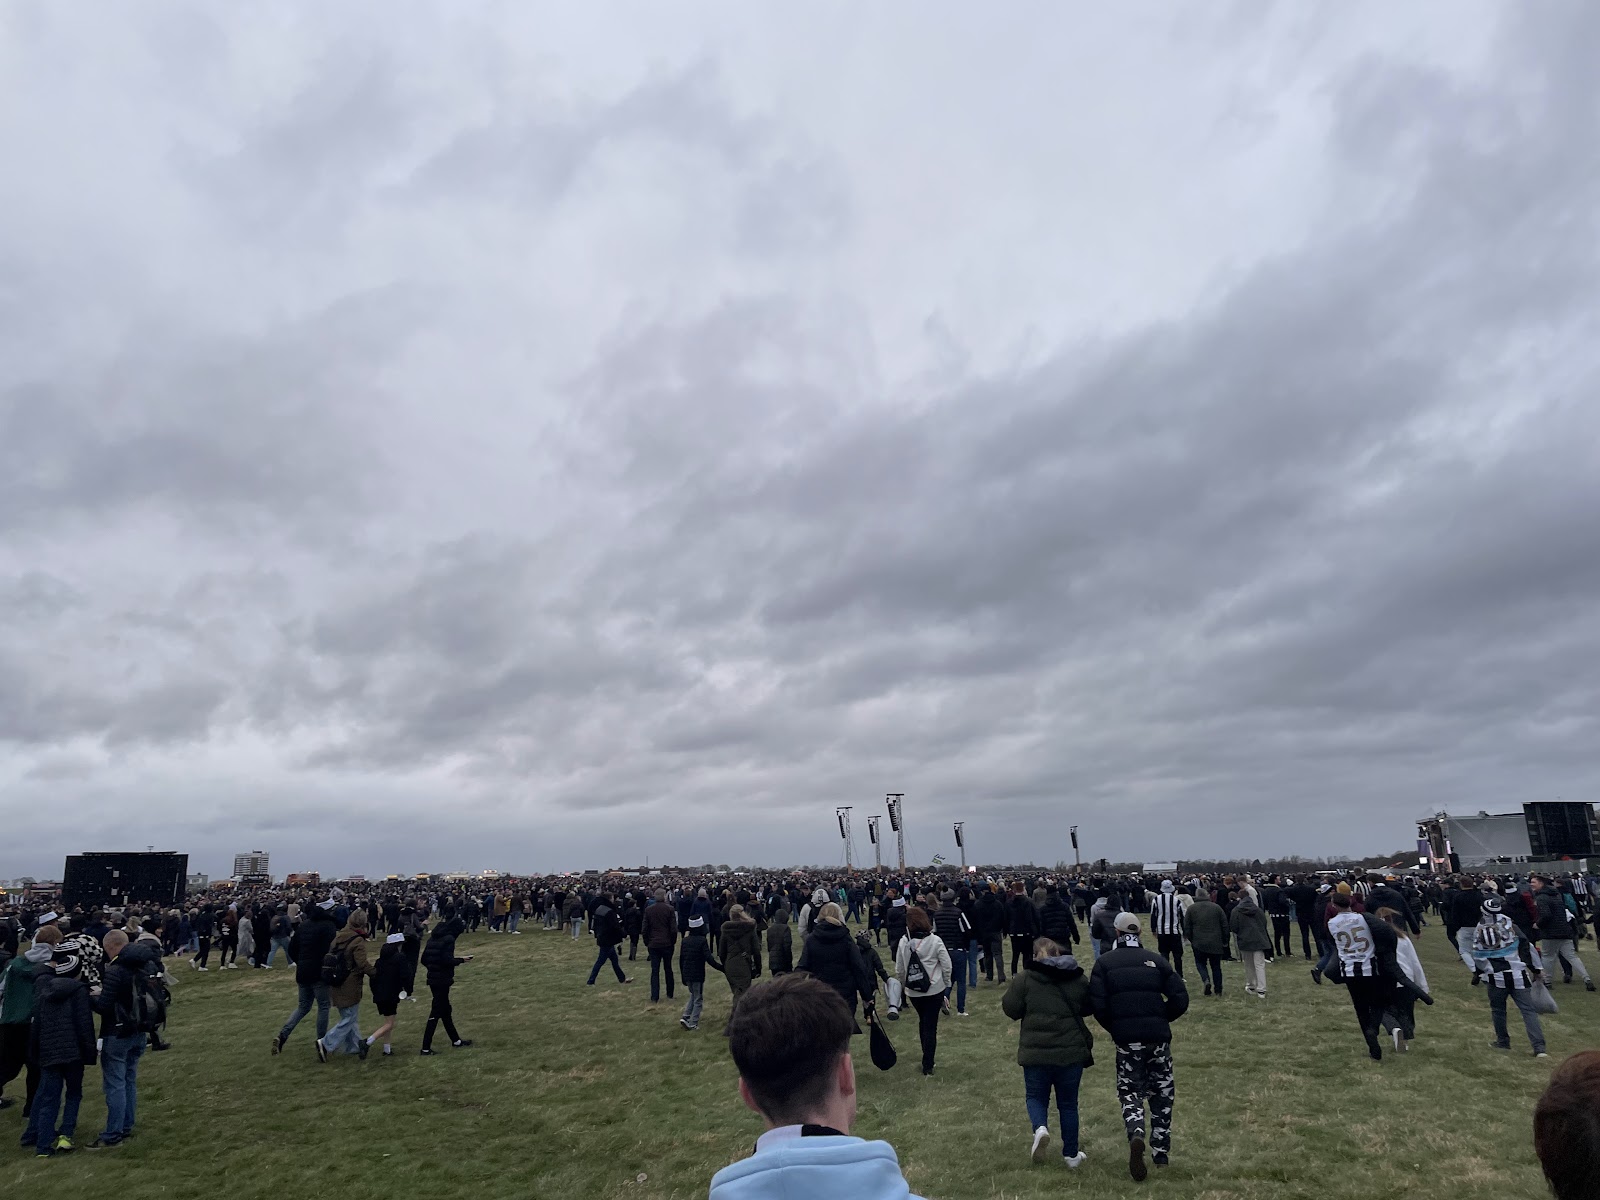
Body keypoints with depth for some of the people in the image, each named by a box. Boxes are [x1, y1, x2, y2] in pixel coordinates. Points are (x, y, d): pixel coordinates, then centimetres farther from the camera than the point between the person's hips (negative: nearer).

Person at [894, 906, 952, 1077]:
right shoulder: (935, 940, -13)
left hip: (913, 991, 3)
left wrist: (904, 985, 16)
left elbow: (899, 969, -1)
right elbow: (946, 965, -11)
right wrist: (946, 983, 6)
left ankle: (927, 1058, 31)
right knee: (931, 1026, 5)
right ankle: (927, 1065, 5)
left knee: (923, 1021, 23)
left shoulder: (904, 942, -7)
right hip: (935, 990, -3)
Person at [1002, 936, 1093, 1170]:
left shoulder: (1025, 979, -8)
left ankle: (1040, 1128, -12)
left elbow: (1010, 1009, -6)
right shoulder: (1078, 979, 2)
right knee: (1068, 1103, 18)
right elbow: (1088, 1008, 13)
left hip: (1036, 1052, -2)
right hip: (1071, 1052, 2)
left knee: (1035, 1096, 16)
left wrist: (1012, 988, 12)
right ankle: (1071, 1154, 24)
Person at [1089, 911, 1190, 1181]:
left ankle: (1136, 1135, -18)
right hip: (1159, 1038, 2)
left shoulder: (1104, 963, -1)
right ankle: (1161, 1151, 23)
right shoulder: (1156, 960, 4)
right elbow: (1180, 999, 0)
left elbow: (1097, 1005, -8)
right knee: (1162, 1093, 18)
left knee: (1130, 1093, 8)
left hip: (1126, 1040, -2)